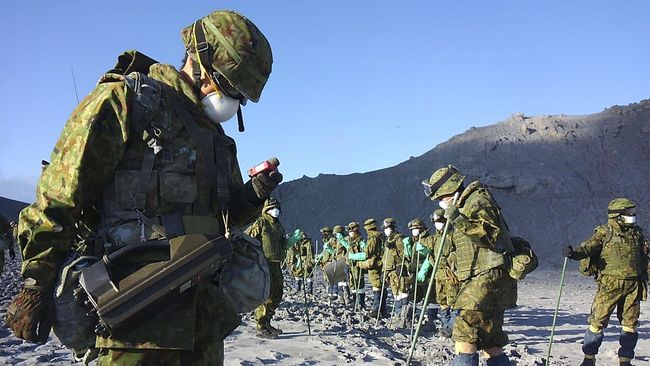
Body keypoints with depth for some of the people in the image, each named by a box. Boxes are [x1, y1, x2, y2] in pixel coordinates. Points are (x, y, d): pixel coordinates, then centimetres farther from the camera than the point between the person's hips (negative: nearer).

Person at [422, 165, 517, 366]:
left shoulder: (478, 200, -9)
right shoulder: (466, 204, 22)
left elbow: (490, 236, -21)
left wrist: (458, 220, -27)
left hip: (487, 279, -10)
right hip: (482, 280, 10)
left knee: (464, 336, -15)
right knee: (490, 343, 11)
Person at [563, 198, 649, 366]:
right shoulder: (604, 232, -3)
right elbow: (588, 247, -16)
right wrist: (574, 253, -36)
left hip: (632, 285, 5)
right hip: (610, 284, -4)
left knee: (630, 323, 9)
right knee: (598, 321, -3)